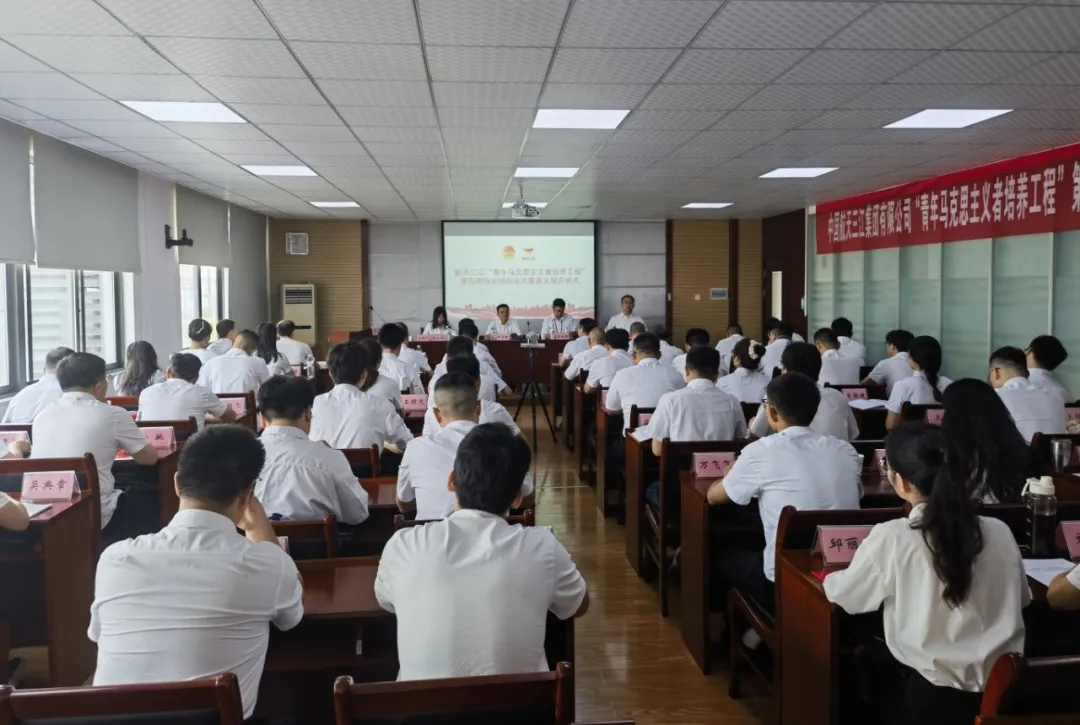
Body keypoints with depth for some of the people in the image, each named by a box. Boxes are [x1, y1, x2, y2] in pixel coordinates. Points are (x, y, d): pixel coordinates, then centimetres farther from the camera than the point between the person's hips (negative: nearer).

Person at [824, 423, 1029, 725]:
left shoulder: (890, 538, -15)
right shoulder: (999, 532, -3)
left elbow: (843, 595, 0)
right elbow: (1021, 600, 13)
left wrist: (830, 577, 20)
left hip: (931, 697, -4)